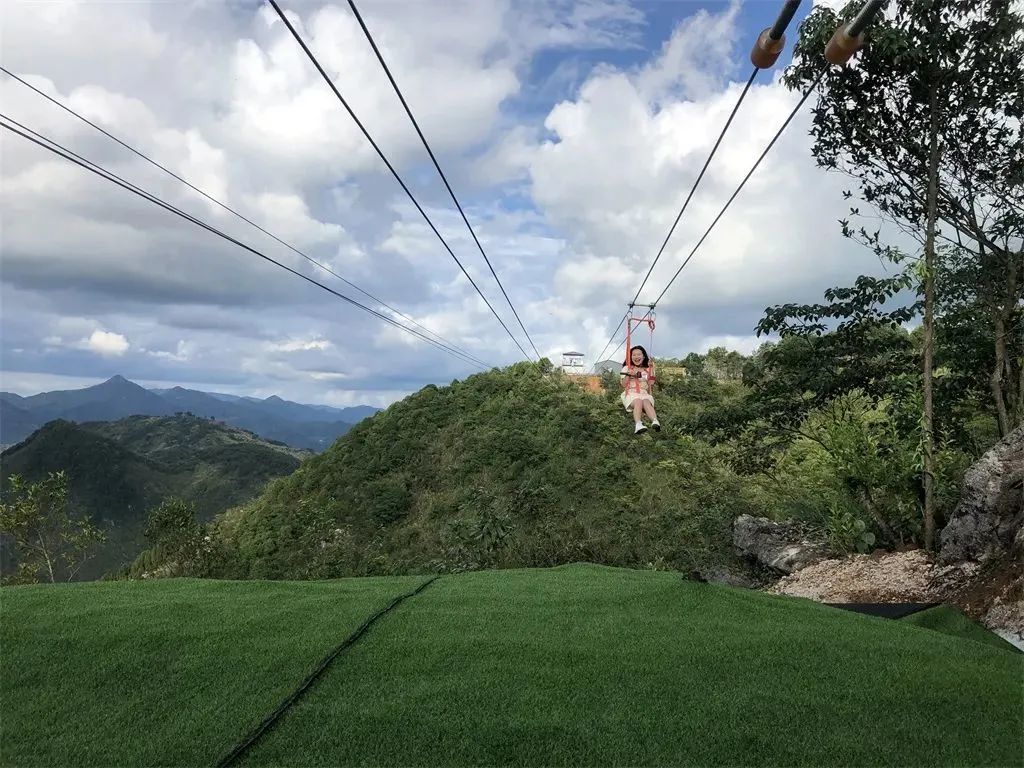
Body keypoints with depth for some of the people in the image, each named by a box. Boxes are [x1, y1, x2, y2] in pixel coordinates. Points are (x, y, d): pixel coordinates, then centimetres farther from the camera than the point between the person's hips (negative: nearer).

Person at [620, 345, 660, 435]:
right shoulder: (627, 368, 15)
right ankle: (638, 425, -60)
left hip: (644, 394, 2)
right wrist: (628, 375, -10)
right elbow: (624, 385, 7)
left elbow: (649, 387, 14)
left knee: (646, 402, -35)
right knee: (638, 402, -37)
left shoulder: (647, 370, 21)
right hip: (631, 393, -2)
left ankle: (655, 421, -61)